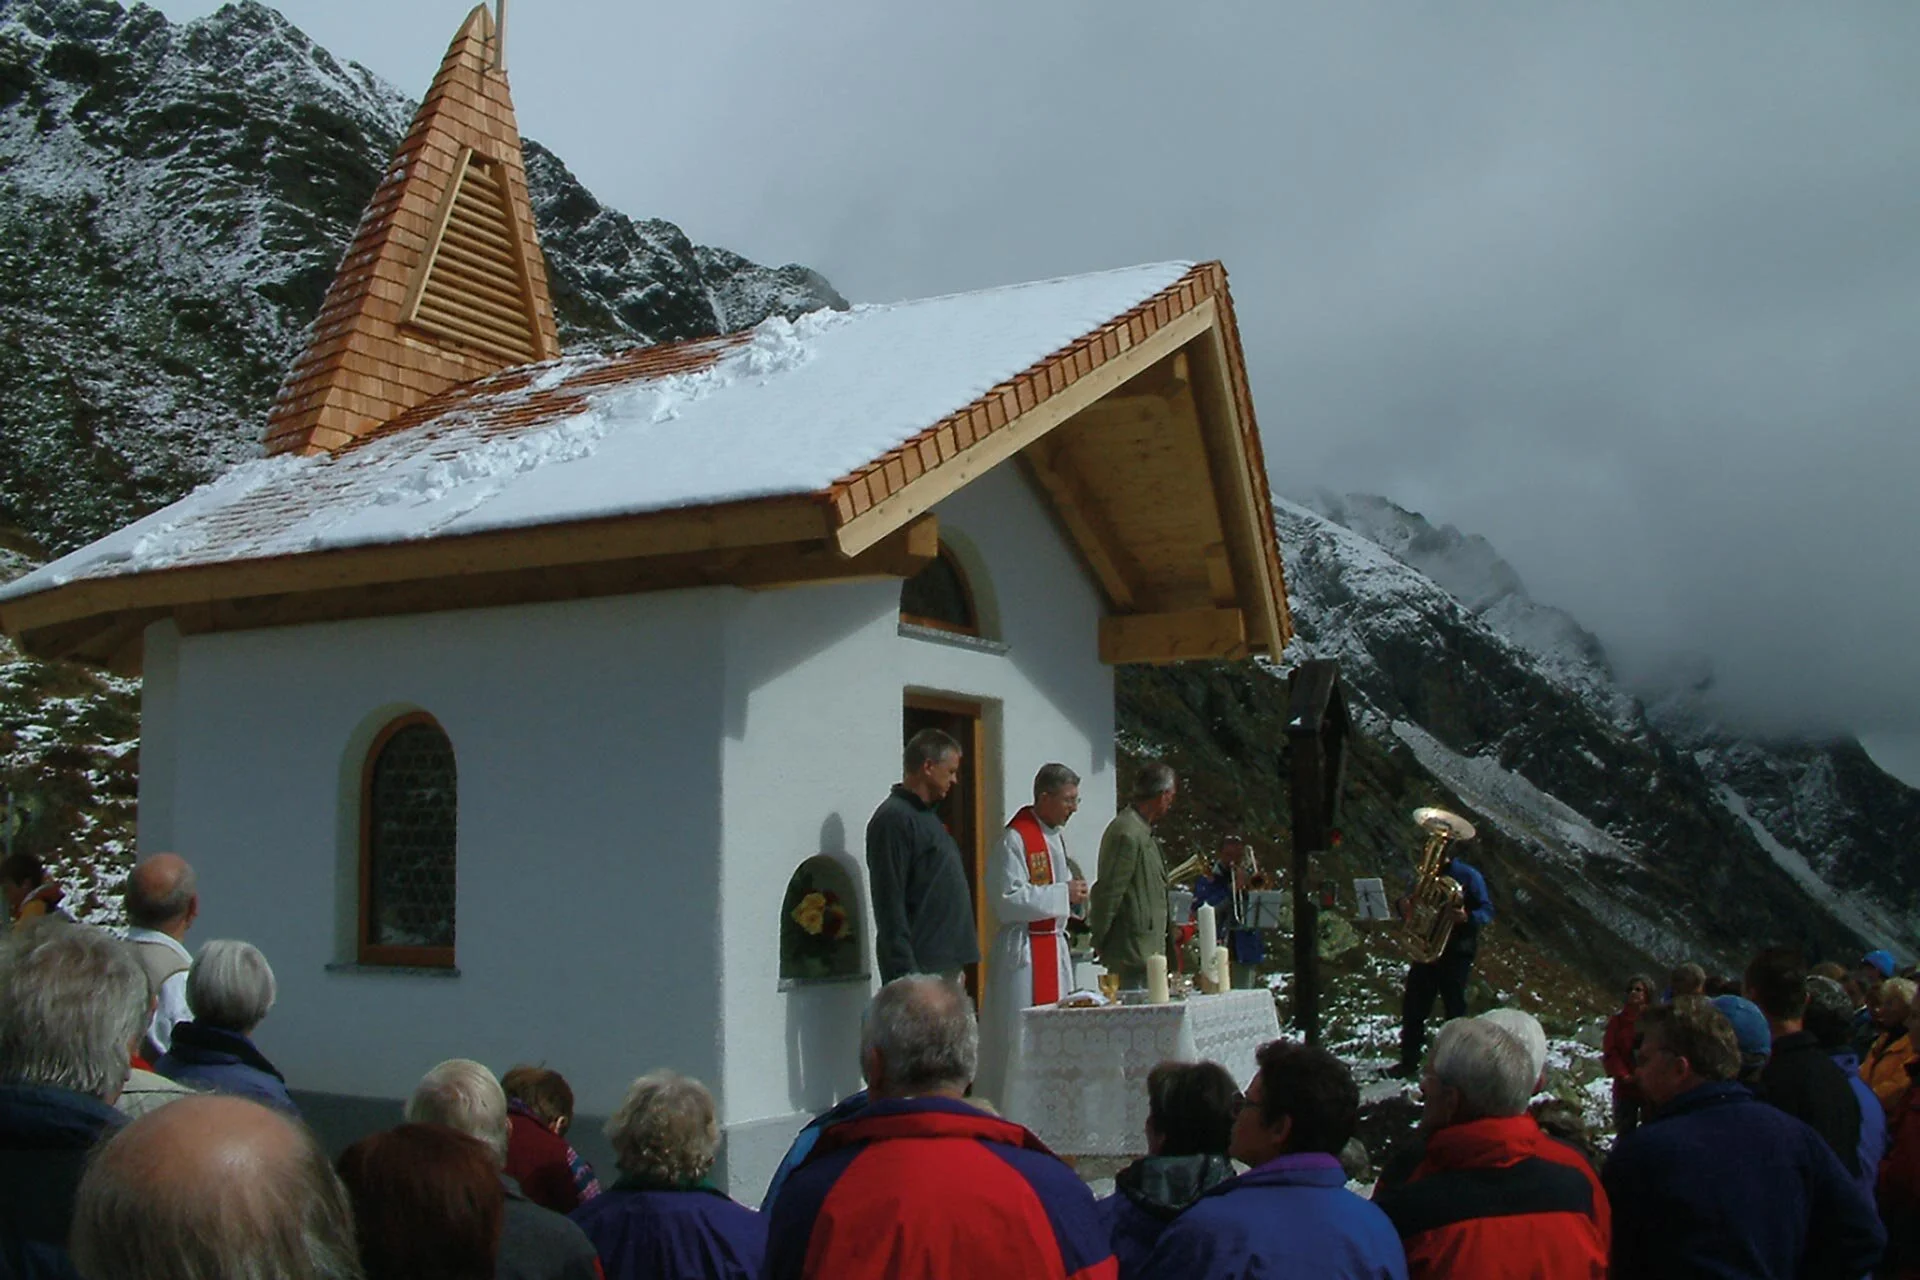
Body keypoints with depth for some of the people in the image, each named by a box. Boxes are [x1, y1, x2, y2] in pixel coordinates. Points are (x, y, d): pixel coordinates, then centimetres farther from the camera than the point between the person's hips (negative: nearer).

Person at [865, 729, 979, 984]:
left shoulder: (927, 816, 17)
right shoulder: (893, 819, -12)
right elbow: (889, 903, -18)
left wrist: (957, 965, 19)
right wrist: (906, 973, -22)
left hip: (945, 964, 9)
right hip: (919, 970, -9)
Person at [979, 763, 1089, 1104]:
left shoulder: (1057, 834, 13)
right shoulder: (1015, 838, -15)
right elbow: (1007, 899, -21)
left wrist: (1074, 893, 4)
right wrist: (1063, 893, -19)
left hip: (1054, 945, 9)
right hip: (1023, 950, -9)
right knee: (1021, 1036, -6)